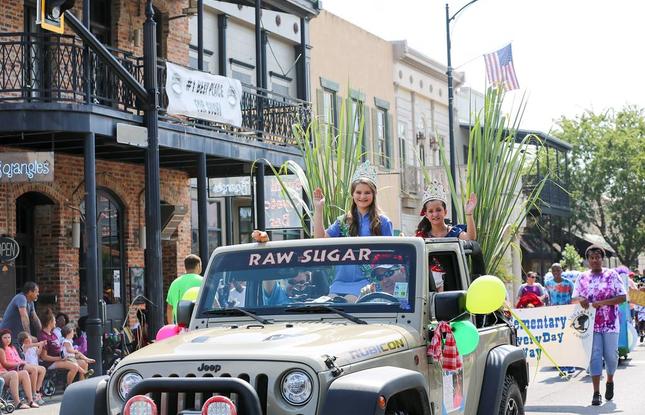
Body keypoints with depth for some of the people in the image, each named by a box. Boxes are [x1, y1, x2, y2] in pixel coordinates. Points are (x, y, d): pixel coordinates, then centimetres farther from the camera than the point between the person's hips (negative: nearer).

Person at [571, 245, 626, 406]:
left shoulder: (612, 275, 1)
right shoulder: (582, 278, 8)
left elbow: (622, 297, -4)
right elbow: (573, 299, 12)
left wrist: (602, 302, -16)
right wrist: (580, 300, -12)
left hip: (610, 323, -1)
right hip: (590, 324, 1)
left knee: (611, 355, 3)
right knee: (595, 356, -5)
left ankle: (610, 382, 31)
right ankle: (596, 393, -5)